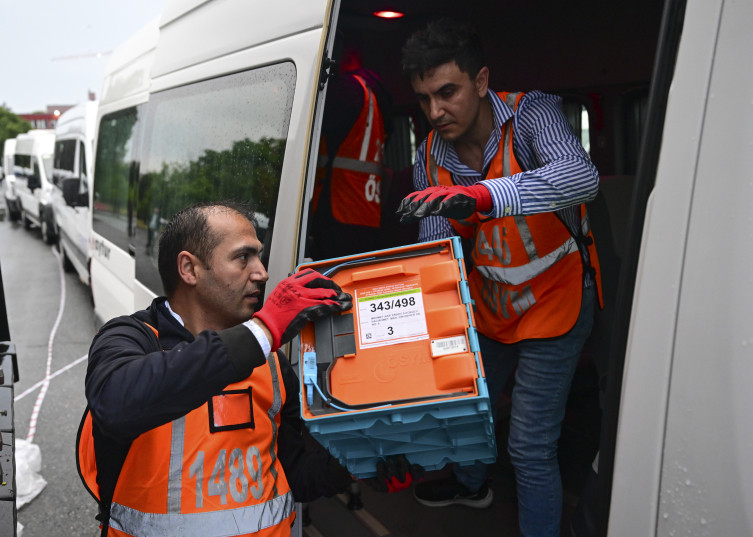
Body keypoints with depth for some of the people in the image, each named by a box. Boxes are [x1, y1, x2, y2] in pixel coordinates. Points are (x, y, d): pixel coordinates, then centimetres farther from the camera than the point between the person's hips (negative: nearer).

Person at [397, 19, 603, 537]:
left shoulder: (532, 113, -24)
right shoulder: (430, 158, -9)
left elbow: (581, 177, -45)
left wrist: (479, 195, -59)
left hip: (555, 298, -6)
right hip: (488, 301, 6)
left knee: (530, 447, -6)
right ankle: (472, 483, 56)